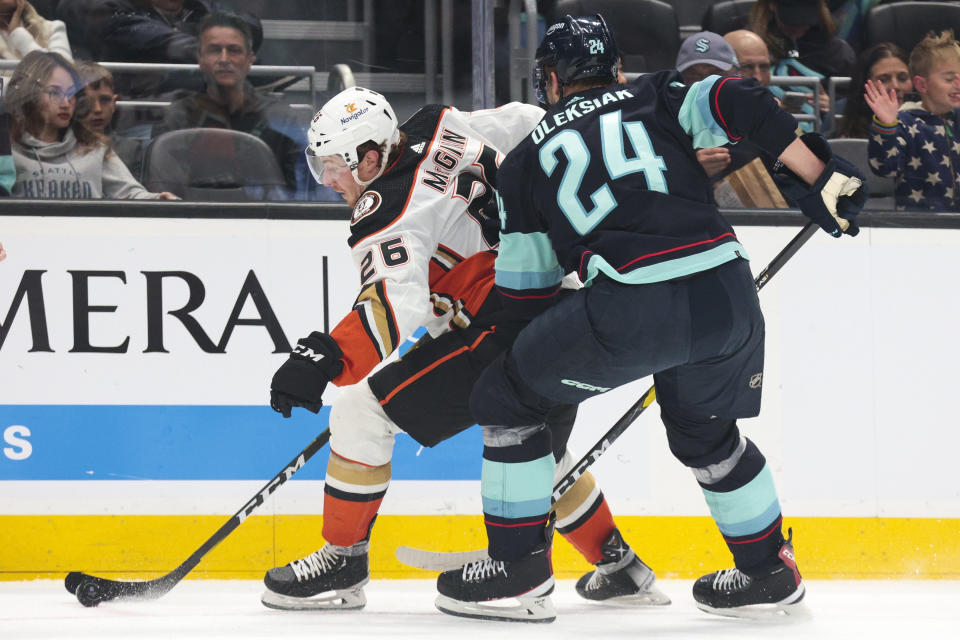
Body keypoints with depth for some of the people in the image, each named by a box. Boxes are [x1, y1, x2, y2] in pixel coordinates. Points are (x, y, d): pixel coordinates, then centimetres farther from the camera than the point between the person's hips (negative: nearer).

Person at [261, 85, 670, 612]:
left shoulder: (385, 212, -16)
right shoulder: (437, 128, 8)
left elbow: (402, 313, -31)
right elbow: (525, 122, 22)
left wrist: (326, 360, -40)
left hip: (503, 333, -10)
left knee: (361, 412, -5)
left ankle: (343, 560, 3)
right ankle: (619, 567, 38)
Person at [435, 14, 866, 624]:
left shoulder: (525, 162, 20)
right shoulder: (658, 96, 23)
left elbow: (526, 293, 22)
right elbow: (744, 105, 4)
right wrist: (823, 181, 7)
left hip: (631, 307, -4)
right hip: (727, 291, 4)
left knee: (506, 397, 17)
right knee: (705, 431, 31)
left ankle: (519, 567, 16)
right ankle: (769, 569, 38)